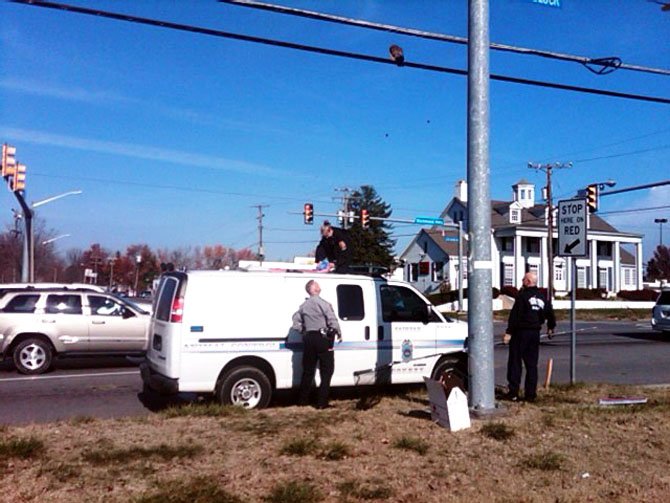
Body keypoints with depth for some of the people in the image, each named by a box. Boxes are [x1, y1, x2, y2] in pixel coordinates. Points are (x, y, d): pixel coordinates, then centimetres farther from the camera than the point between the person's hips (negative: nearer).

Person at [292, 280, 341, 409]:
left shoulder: (304, 305, 10)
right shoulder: (322, 303, -11)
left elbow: (296, 321, 11)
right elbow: (333, 320, -15)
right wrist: (339, 334, -2)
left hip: (309, 339, 7)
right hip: (323, 338, -6)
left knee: (308, 370, 14)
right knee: (326, 371, 1)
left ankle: (303, 400, 18)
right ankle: (322, 402, -2)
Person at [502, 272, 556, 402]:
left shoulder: (523, 296, -11)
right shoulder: (542, 298, 11)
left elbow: (515, 316, -17)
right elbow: (551, 315, 20)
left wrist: (509, 332, -17)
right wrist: (550, 328, 38)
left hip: (520, 332, -6)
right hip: (535, 333, 6)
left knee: (515, 362, -1)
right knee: (532, 364, 9)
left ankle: (513, 393, -2)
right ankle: (531, 394, 10)